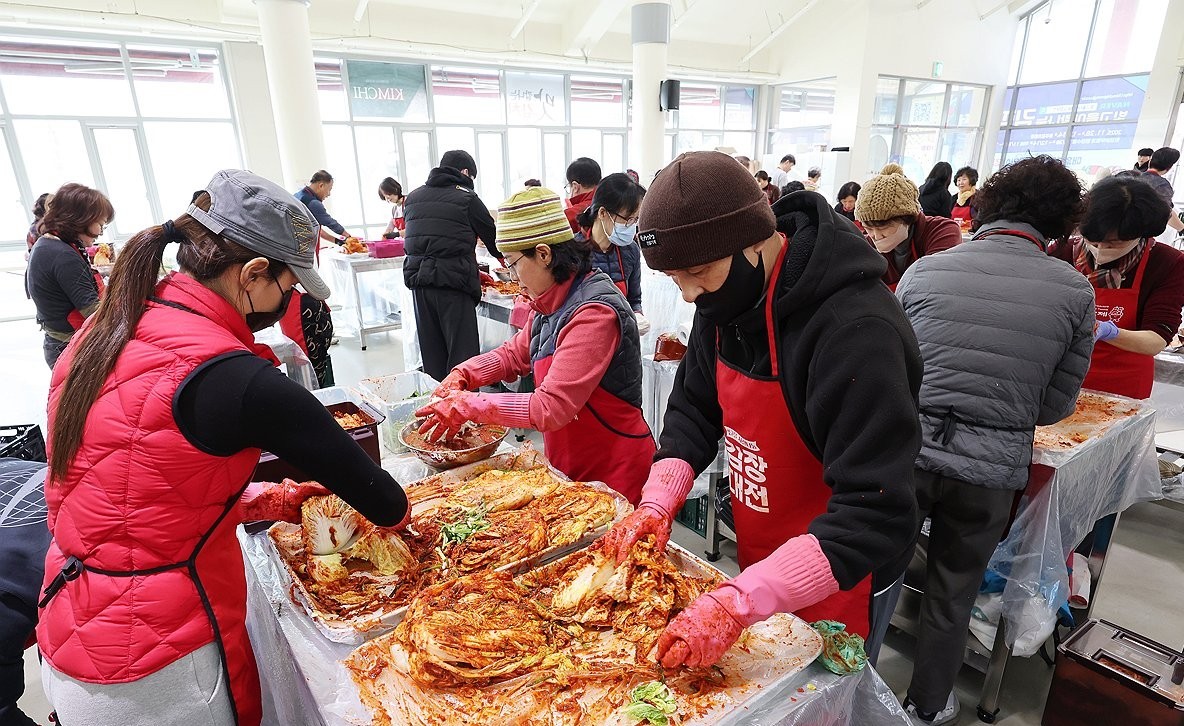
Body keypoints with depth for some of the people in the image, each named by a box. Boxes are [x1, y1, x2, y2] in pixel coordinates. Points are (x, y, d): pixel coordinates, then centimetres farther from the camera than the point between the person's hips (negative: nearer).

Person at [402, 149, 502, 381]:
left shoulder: (413, 197, 16)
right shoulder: (466, 198, -1)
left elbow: (411, 236, 18)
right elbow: (492, 237, 6)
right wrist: (508, 261, 23)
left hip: (418, 281, 6)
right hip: (454, 281, -6)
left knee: (431, 353, 13)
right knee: (463, 353, -2)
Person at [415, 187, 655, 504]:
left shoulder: (595, 313, -26)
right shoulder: (552, 303, 2)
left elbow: (551, 408, -29)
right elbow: (514, 354, 17)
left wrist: (467, 405, -21)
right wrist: (461, 375, -1)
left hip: (612, 471, -8)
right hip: (571, 466, 8)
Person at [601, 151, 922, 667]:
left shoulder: (856, 332, -32)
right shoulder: (726, 301, -8)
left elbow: (877, 516, -34)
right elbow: (693, 410, 1)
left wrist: (738, 604, -39)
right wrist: (657, 502, -13)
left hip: (837, 581, -6)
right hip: (758, 564, 7)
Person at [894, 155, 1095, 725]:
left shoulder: (925, 270, -3)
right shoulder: (1074, 291, -3)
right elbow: (1057, 405, 3)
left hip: (907, 451, 0)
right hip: (989, 471, 1)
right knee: (951, 598, 21)